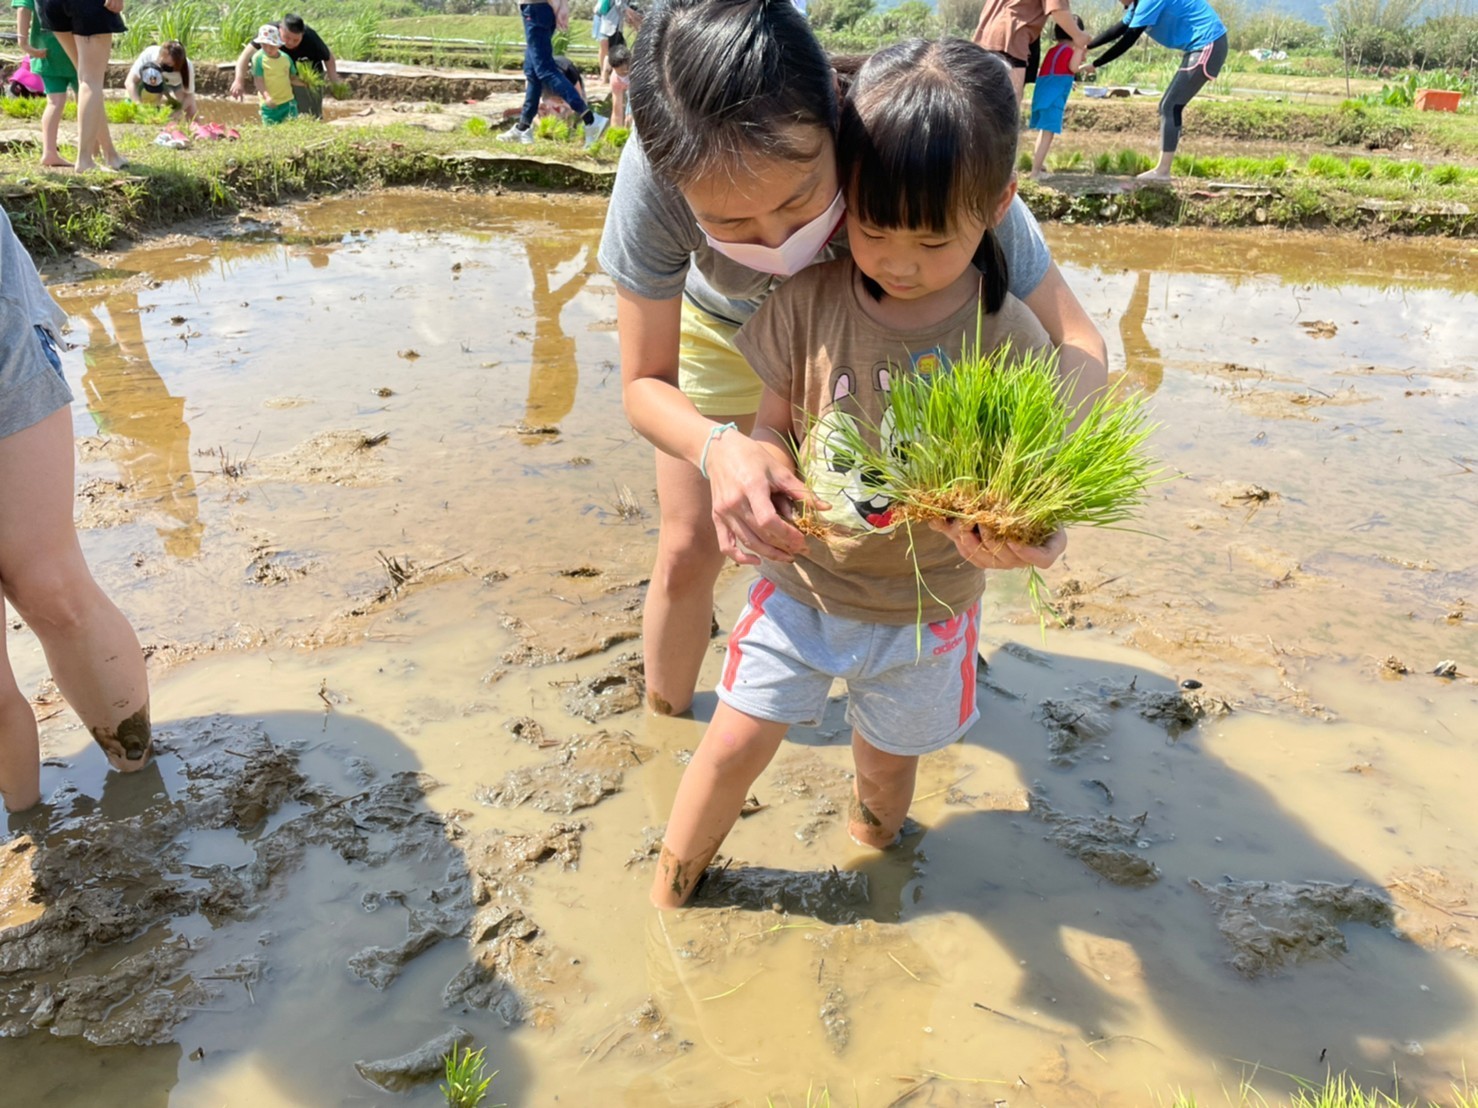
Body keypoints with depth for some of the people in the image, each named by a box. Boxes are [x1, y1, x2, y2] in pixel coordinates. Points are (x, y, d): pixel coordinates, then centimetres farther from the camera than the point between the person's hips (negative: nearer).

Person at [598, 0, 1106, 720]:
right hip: (719, 324, 0)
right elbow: (644, 383, -26)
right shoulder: (655, 175, -40)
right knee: (688, 552, 2)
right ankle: (662, 717, 29)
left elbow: (1075, 342, -35)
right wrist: (717, 447, -49)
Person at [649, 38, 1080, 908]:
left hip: (923, 607, -1)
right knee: (733, 744, 9)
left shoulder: (1008, 341, -18)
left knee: (887, 767, 20)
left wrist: (1030, 538, -37)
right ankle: (665, 898, 34)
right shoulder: (810, 301, -13)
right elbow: (777, 420, -1)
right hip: (801, 583, 1)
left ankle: (875, 855, 54)